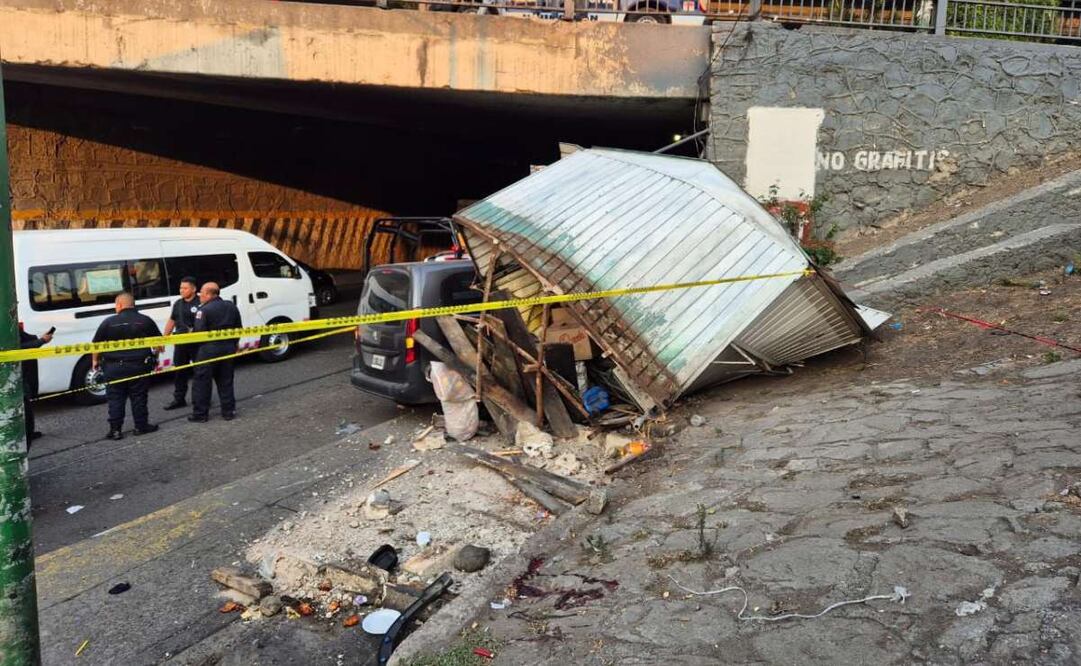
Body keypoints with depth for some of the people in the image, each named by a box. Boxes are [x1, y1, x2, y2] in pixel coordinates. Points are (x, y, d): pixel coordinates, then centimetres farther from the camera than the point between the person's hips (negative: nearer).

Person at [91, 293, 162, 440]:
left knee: (115, 399, 7)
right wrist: (155, 356, 28)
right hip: (139, 366, 1)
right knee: (138, 397, 9)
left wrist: (95, 360, 16)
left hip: (114, 367, -1)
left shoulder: (109, 322, -3)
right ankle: (141, 426, 15)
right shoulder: (145, 320, 2)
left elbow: (96, 344, 1)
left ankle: (115, 430, 7)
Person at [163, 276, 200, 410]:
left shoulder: (200, 304, -12)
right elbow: (171, 320, 22)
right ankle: (179, 399, 19)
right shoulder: (178, 304, 14)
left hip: (197, 342, -7)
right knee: (179, 371, 11)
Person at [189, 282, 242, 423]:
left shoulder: (204, 310, -14)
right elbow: (238, 328, 13)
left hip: (209, 349, -6)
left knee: (201, 382, 4)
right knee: (226, 381, 15)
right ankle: (229, 411, 17)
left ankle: (200, 414, 7)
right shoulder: (231, 307, 8)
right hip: (228, 348, 6)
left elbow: (199, 332, -19)